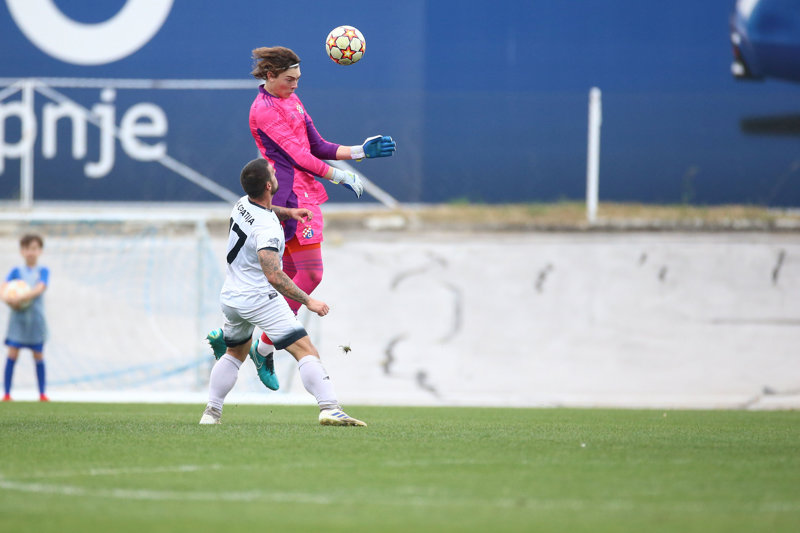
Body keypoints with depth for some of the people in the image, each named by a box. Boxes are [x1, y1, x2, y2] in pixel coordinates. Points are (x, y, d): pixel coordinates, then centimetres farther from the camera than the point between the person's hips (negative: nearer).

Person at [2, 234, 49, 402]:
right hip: (18, 317, 0)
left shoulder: (43, 271, 2)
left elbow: (40, 289, -15)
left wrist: (22, 297, -29)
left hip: (35, 318, 0)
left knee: (38, 356, 4)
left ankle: (42, 394, 12)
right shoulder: (16, 271, 5)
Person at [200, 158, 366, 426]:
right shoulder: (266, 230, -25)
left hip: (229, 298, 9)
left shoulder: (242, 204, 0)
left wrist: (287, 212, 17)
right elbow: (274, 276, -33)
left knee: (235, 353, 29)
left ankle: (211, 412, 26)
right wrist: (308, 301, -28)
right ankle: (329, 409, -24)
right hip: (259, 300, -9)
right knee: (305, 351, -11)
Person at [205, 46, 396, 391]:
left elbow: (317, 147, 18)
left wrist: (360, 152, 8)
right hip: (291, 194, -10)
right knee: (310, 273, -11)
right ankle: (265, 348, -3)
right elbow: (296, 155, -15)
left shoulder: (291, 100, 17)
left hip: (303, 192, 10)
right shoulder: (264, 109, -13)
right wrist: (340, 177, -11)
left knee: (287, 275, 8)